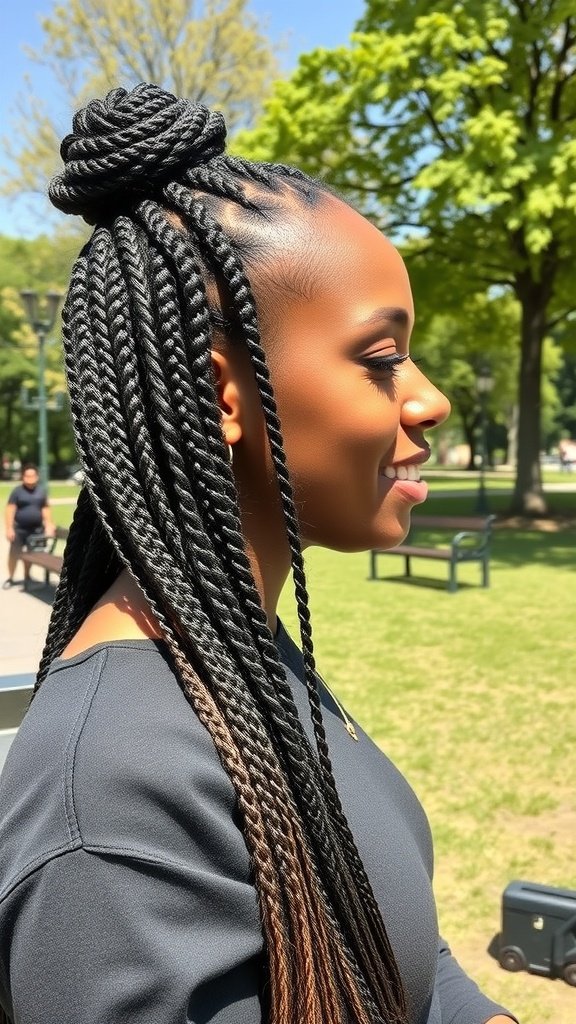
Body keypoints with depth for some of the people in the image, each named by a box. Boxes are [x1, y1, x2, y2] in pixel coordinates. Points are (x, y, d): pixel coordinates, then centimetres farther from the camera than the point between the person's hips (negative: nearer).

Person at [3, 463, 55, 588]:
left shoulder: (41, 491, 6)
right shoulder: (17, 491, -7)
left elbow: (46, 509, 12)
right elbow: (10, 509, -9)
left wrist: (49, 525, 6)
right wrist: (9, 528, -15)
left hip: (36, 529, 3)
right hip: (19, 529, -3)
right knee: (14, 553, -2)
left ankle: (27, 576, 27)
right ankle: (10, 578, 11)